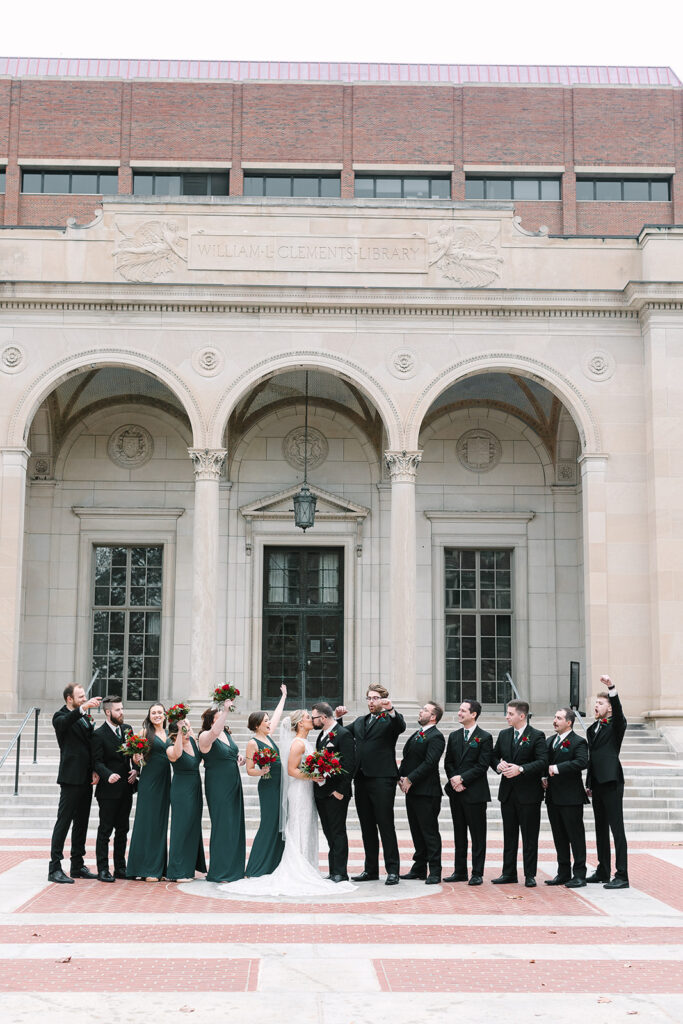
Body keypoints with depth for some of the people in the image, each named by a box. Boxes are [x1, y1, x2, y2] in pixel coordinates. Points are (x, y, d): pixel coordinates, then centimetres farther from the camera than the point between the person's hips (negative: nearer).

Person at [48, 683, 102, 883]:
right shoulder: (61, 716, -6)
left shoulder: (85, 717, 16)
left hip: (86, 779, 8)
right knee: (63, 822, -6)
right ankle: (54, 868, -4)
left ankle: (78, 866, 21)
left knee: (81, 822, 13)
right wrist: (83, 708, -45)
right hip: (71, 778, -8)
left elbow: (91, 745, 14)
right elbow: (64, 722, -32)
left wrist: (95, 770, 3)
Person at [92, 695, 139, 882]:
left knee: (122, 830, 12)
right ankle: (103, 870, 4)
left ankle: (120, 868, 19)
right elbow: (97, 762, -13)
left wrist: (135, 769, -1)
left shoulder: (127, 729, 11)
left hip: (126, 789, 6)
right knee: (105, 830, 0)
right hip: (108, 790, -6)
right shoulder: (99, 734, -8)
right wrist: (108, 775, -30)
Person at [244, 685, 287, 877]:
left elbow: (277, 716, 25)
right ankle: (256, 870, -5)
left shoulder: (268, 736, 12)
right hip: (268, 787, -8)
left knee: (280, 825, 7)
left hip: (280, 786, 8)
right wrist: (260, 771, -27)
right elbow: (249, 769, -8)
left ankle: (273, 866, 11)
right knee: (268, 825, -9)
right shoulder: (253, 743, -9)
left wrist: (283, 696, 32)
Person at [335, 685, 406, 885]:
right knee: (367, 827, 11)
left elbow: (401, 727, -20)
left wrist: (390, 710, -36)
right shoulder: (360, 721, 20)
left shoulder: (390, 719, 1)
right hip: (361, 779, 7)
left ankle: (393, 870, -1)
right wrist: (338, 718, 10)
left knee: (386, 825, -5)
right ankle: (371, 870, 18)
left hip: (382, 779, -7)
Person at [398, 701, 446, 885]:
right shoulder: (416, 735, 19)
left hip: (426, 792, -9)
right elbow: (406, 758, 19)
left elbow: (430, 763, -19)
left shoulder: (435, 737, -11)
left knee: (430, 832, -5)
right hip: (411, 791, 9)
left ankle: (434, 872, -1)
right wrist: (401, 777, 2)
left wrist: (410, 780, -17)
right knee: (416, 831, 14)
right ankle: (419, 868, 21)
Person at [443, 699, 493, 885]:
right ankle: (460, 871, 18)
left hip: (475, 793, -6)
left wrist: (462, 778, -15)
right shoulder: (454, 736, 13)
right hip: (456, 792, 6)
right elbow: (448, 762, 13)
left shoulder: (485, 737, -5)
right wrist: (453, 780, -5)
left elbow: (482, 766, -10)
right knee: (459, 833, 11)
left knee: (477, 834, -1)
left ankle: (477, 873, 4)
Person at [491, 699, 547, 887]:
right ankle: (509, 873, 17)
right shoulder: (504, 735, 11)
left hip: (528, 794, -5)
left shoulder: (537, 736, -7)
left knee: (529, 836, 1)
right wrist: (499, 765, -6)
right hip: (508, 793, 5)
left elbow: (542, 762, -15)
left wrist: (521, 769, -24)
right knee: (509, 835, 10)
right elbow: (494, 756, 16)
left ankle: (530, 875, 8)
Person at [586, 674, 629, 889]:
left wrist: (611, 688, -36)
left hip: (612, 782, -8)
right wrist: (588, 784, 18)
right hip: (597, 785, 8)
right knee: (601, 829, 14)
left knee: (617, 829, -8)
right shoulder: (593, 728, 18)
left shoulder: (616, 726, -2)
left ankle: (622, 876, -8)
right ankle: (603, 871, 22)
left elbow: (618, 711, -24)